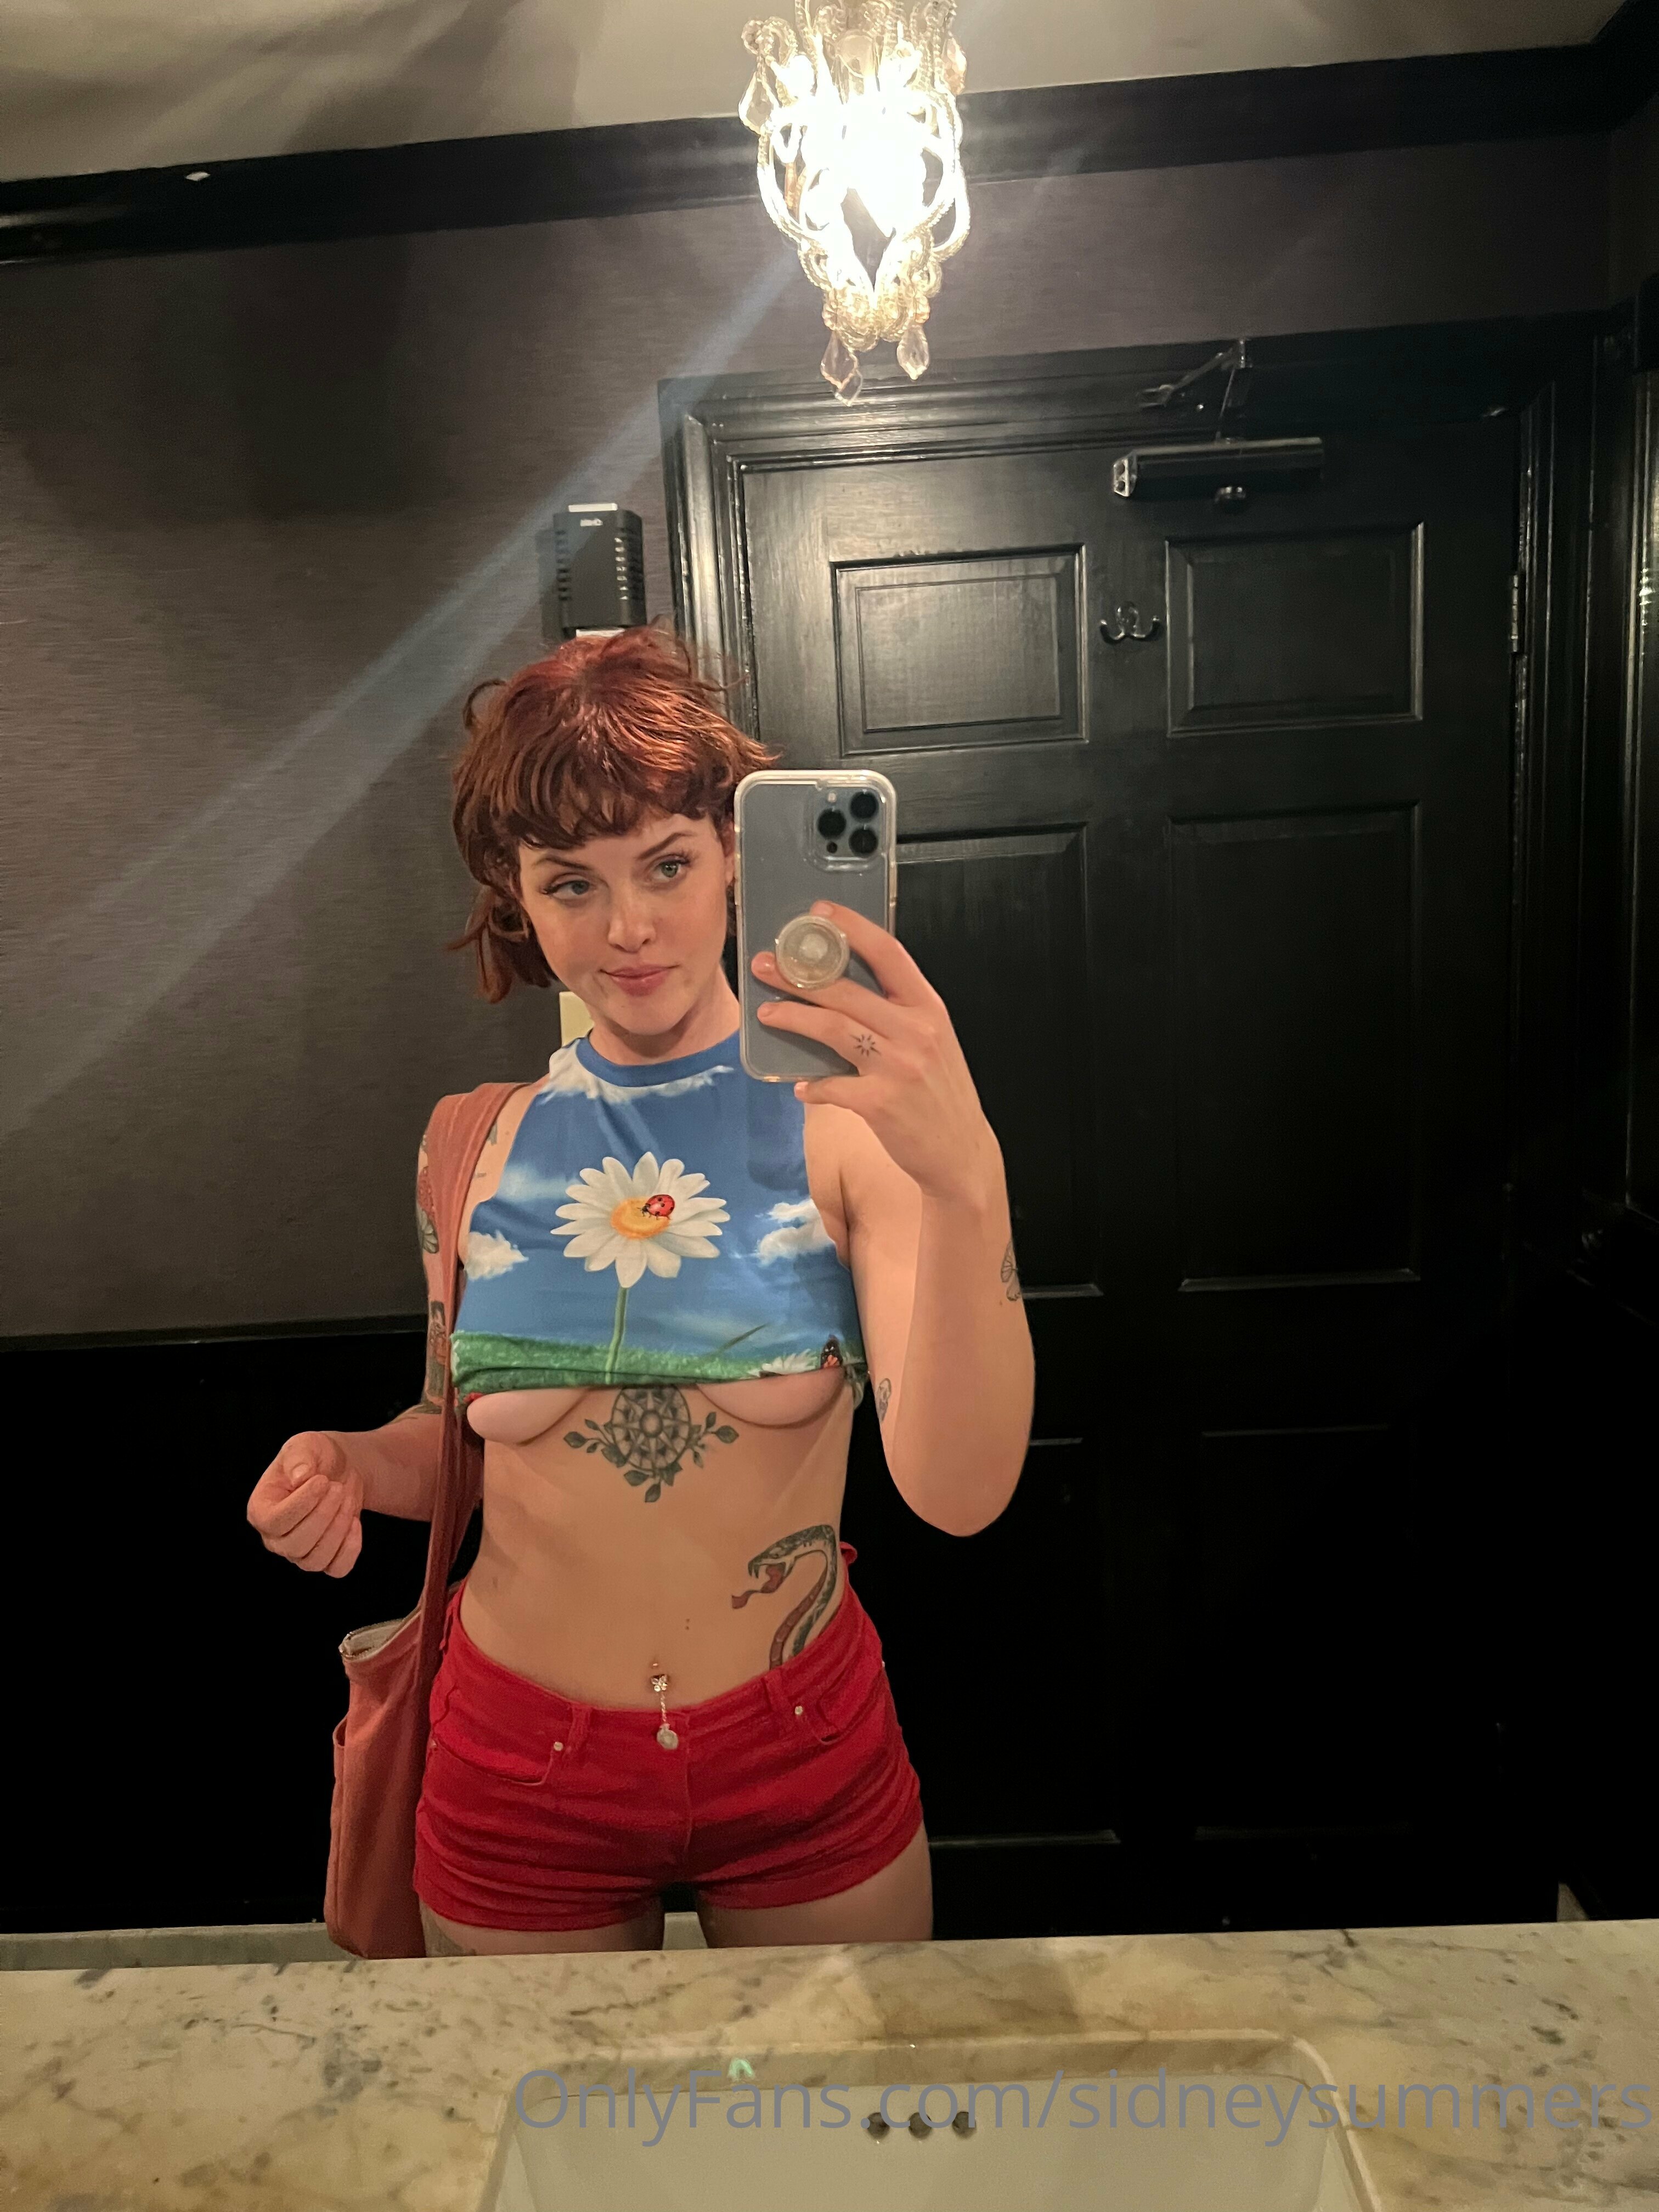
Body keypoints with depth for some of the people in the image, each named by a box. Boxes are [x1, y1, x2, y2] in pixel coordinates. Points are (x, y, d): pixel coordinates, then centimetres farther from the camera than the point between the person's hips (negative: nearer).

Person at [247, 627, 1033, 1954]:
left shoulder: (848, 1116, -15)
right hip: (521, 1777, 2)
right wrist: (355, 1467, -12)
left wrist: (968, 1180, -41)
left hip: (807, 1759, -1)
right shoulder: (476, 1142, -5)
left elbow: (958, 1492, -26)